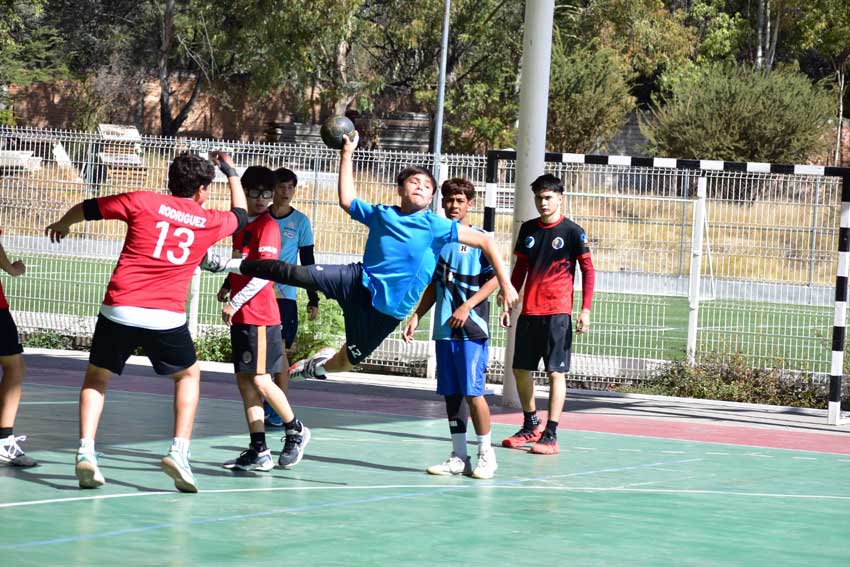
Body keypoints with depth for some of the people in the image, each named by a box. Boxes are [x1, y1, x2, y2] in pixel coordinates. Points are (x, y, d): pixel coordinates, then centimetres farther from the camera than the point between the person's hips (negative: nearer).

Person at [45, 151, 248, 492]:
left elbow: (87, 208, 15)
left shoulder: (143, 202, 5)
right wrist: (230, 170, 47)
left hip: (119, 310, 0)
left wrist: (61, 224, 36)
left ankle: (85, 452, 2)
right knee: (189, 375, 25)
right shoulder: (210, 222, 10)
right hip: (167, 317, 0)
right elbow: (240, 214, 33)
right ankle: (179, 452, 9)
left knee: (96, 378, 20)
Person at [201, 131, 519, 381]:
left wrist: (505, 284, -16)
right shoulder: (381, 215, 6)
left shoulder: (436, 227, -8)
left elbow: (484, 241, -10)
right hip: (357, 281, 2)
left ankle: (316, 366, 45)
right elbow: (347, 200, 19)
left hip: (386, 309, -2)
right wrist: (347, 153, 13)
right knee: (297, 274, -19)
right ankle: (229, 265, -9)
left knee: (347, 360, 8)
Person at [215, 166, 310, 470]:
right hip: (240, 317, 8)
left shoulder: (268, 226, -10)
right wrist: (227, 286, 9)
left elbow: (263, 274, -18)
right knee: (245, 381, 7)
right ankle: (259, 451, 10)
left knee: (260, 380, -7)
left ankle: (296, 431, 13)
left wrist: (235, 302, -18)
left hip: (260, 316, -8)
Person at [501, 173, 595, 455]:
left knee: (556, 372, -6)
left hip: (558, 313, -6)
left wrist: (585, 310, -10)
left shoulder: (573, 231, -5)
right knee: (520, 369, 9)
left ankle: (550, 435, -4)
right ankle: (531, 426, 26)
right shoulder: (528, 229, 9)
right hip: (529, 311, 6)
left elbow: (588, 270, -4)